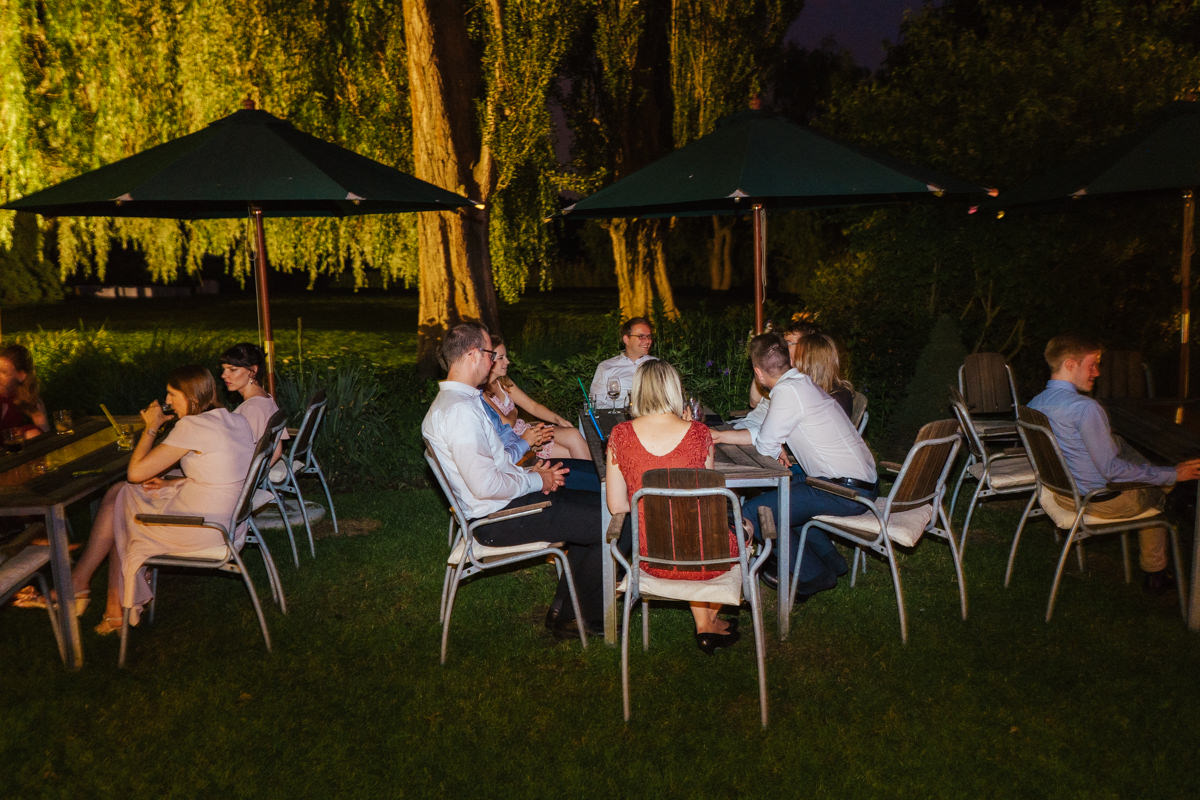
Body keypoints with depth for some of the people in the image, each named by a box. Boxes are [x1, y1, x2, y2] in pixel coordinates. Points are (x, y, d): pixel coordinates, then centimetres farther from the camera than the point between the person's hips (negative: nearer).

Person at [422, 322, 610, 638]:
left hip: (508, 502, 11)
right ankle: (593, 617, 10)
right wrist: (536, 480, -13)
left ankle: (563, 611, 16)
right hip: (500, 520, -11)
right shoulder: (459, 410, -23)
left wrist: (529, 471, 6)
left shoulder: (450, 402, 12)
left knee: (598, 504, 15)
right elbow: (486, 485, -28)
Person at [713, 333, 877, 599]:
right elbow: (765, 434, 18)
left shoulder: (787, 391, -17)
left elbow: (766, 446, -9)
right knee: (779, 487, 26)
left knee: (754, 512, -9)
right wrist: (722, 435, 20)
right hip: (862, 480, 10)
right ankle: (829, 559, 27)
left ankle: (814, 575, 8)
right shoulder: (802, 382, 12)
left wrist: (779, 454, 13)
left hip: (847, 493, -10)